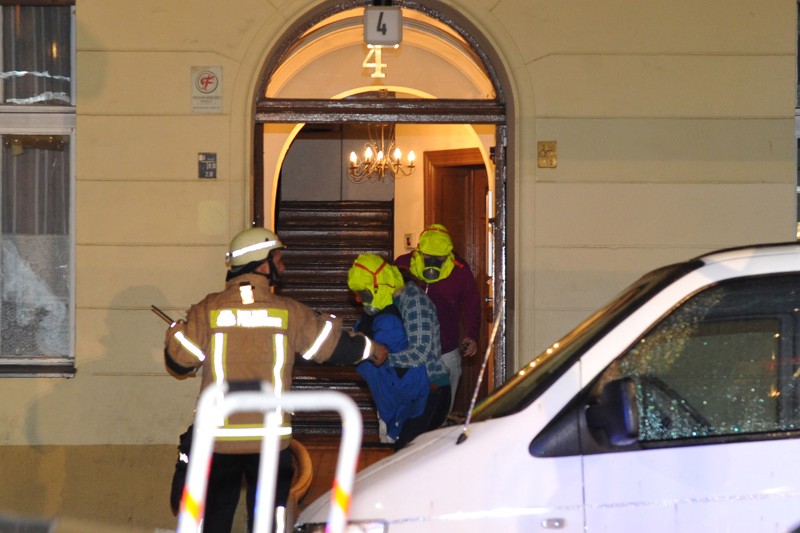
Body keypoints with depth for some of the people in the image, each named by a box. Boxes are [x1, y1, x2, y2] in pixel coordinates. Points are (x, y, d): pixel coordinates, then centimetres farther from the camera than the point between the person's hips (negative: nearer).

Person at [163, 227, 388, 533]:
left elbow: (179, 363, -2)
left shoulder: (206, 311, -4)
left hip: (218, 437, 0)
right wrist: (370, 349, 27)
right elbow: (333, 344, 8)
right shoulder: (288, 312, -3)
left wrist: (175, 333, 21)